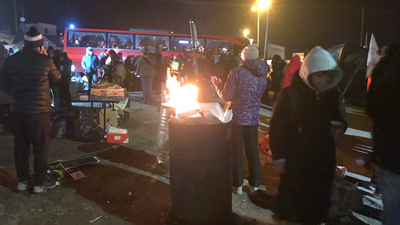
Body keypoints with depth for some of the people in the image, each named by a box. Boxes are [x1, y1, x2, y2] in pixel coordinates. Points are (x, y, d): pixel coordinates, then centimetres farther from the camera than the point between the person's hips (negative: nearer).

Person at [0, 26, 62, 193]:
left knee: (21, 147, 14)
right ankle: (39, 183, 14)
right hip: (39, 111, -4)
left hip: (17, 110, 4)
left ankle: (22, 181, 24)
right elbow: (57, 78, 5)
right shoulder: (45, 61, -12)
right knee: (40, 148, 7)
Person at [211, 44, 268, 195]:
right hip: (253, 118, 4)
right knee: (253, 151, 13)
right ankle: (255, 185, 20)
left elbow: (227, 96, -11)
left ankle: (237, 185, 15)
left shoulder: (237, 72, -13)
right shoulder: (263, 74, 4)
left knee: (236, 151, 7)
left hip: (237, 117, -4)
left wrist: (218, 84, 5)